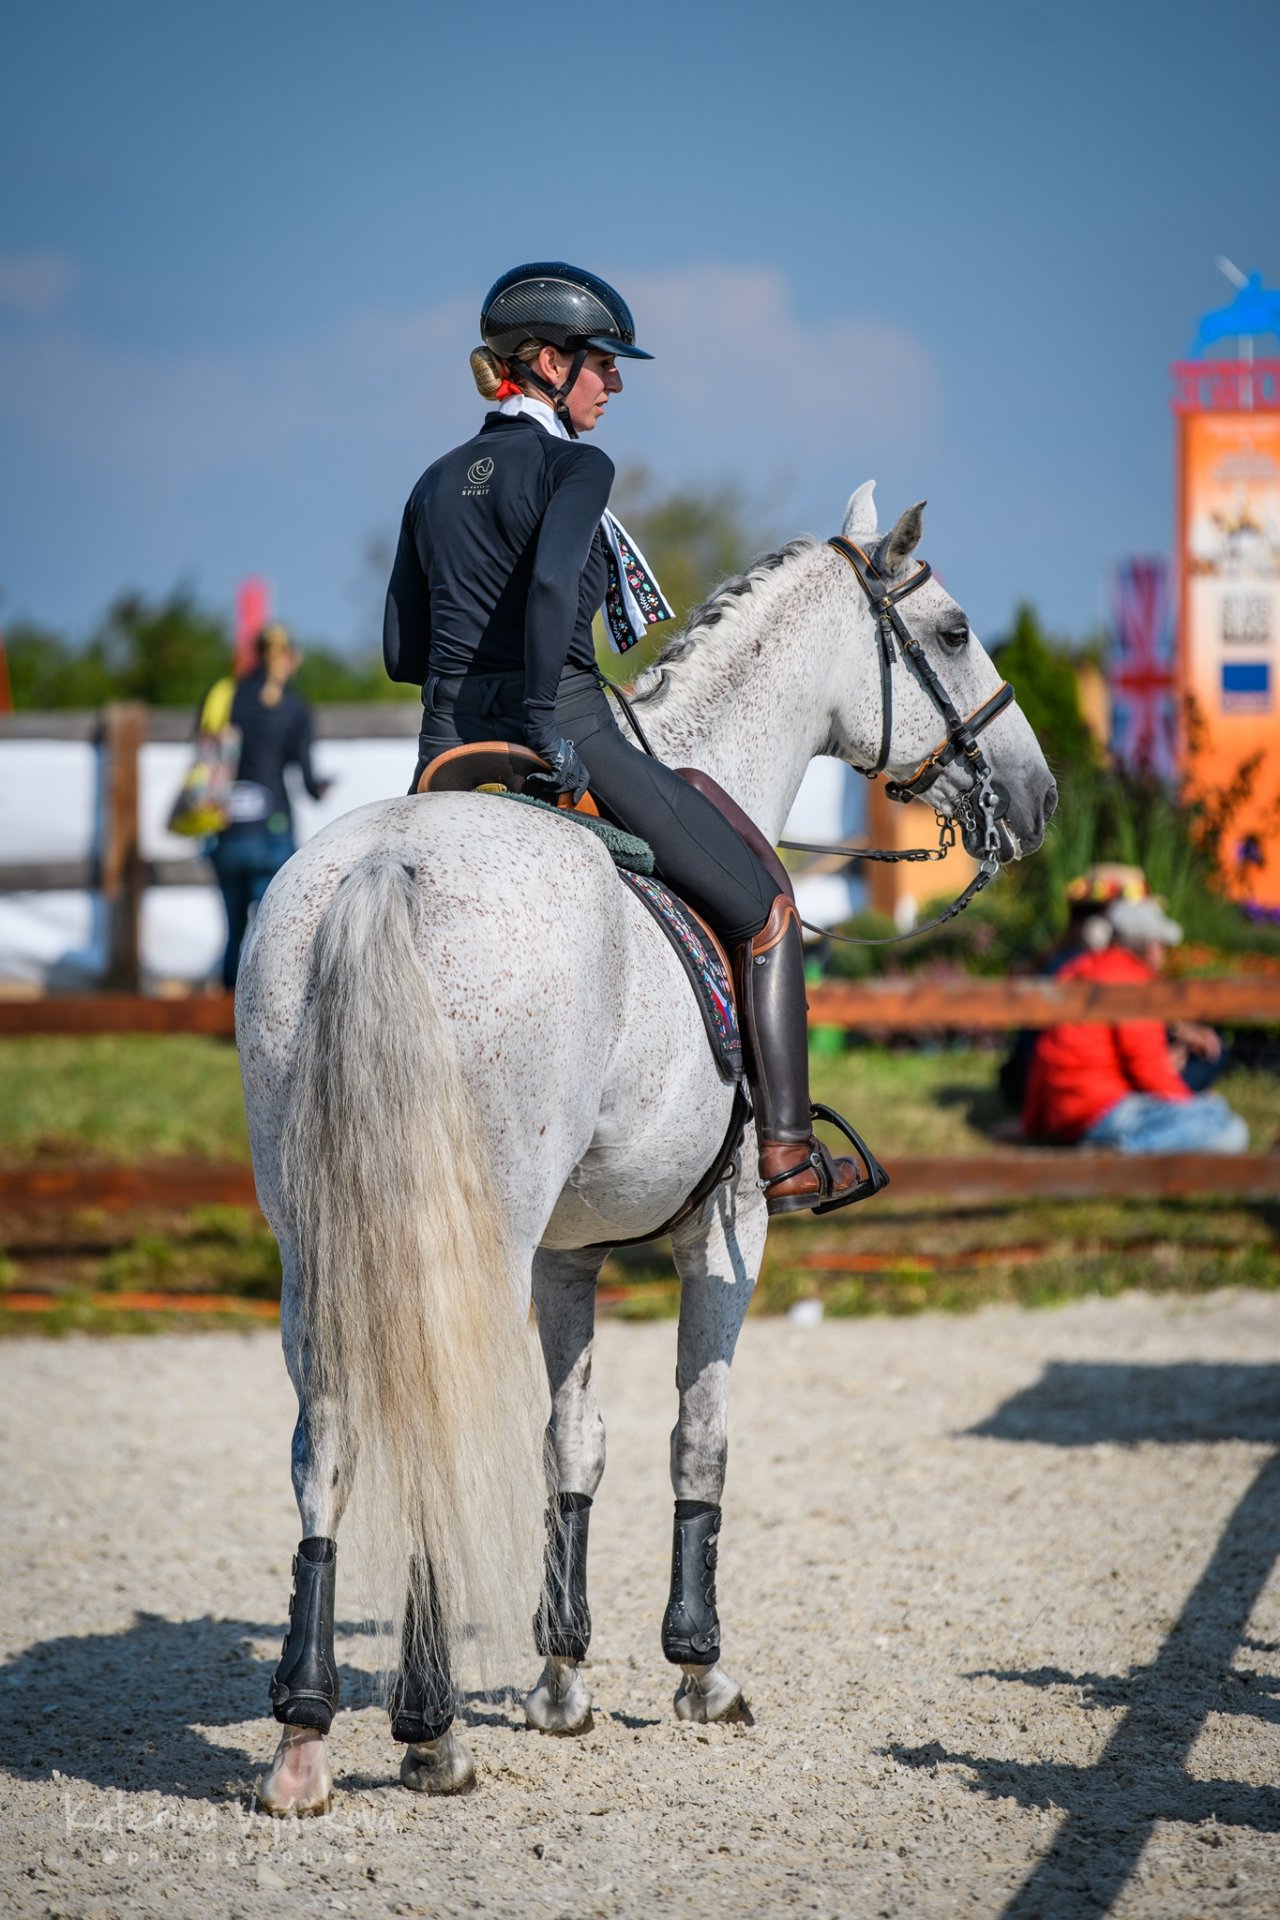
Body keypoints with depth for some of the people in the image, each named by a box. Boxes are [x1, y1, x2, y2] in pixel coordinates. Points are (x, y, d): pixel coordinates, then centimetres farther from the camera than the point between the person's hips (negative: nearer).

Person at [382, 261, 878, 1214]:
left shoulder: (438, 483, 14)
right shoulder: (573, 465, -7)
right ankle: (789, 1153, 6)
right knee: (766, 912, 9)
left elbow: (403, 652, 14)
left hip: (448, 752, 6)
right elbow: (552, 584, -26)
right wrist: (543, 720, -23)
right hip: (570, 737, -6)